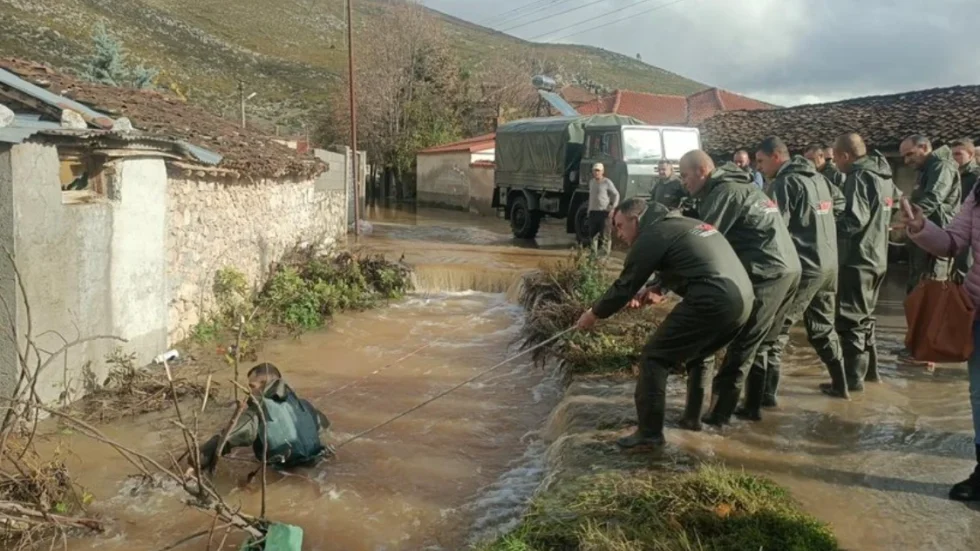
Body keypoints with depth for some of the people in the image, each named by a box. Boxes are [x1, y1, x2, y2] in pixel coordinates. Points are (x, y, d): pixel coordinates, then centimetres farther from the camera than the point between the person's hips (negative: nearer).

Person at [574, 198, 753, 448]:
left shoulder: (652, 236, 0)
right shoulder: (684, 224, 26)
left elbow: (625, 285, 4)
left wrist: (595, 313, 17)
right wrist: (656, 288, 28)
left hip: (711, 302, -9)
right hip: (743, 297, 9)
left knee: (655, 357, 1)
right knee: (699, 355, 30)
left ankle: (649, 432, 2)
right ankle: (693, 417, 37)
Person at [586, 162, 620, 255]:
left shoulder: (607, 182, -6)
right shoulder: (591, 182, 14)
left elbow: (616, 194, -4)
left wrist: (613, 207, -11)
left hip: (604, 212, -7)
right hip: (593, 212, 7)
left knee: (605, 235, -6)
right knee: (592, 234, 9)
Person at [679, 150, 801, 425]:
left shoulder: (723, 192, -8)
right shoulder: (739, 186, 22)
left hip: (767, 273, -9)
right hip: (789, 268, 10)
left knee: (741, 346, -5)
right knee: (760, 344, 17)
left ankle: (718, 414, -1)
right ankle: (752, 406, 23)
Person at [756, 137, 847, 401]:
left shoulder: (786, 183, -11)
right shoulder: (819, 178, 15)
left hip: (803, 266, -8)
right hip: (829, 263, 8)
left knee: (775, 329, -4)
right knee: (823, 326, 20)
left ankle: (767, 393, -4)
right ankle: (840, 384, 28)